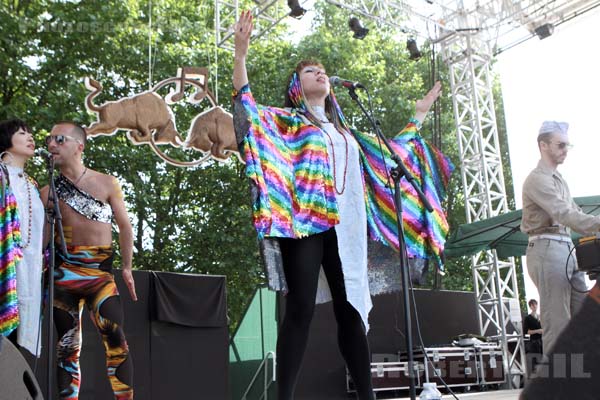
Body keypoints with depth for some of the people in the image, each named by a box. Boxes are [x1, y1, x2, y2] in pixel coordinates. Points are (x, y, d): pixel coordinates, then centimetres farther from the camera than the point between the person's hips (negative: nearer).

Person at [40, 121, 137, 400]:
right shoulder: (48, 192, 7)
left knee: (114, 336, -14)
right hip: (63, 272, 2)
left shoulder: (106, 184, 3)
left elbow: (124, 226, 7)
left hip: (100, 272, -2)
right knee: (67, 345, 5)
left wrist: (127, 268, 5)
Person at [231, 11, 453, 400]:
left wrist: (420, 113, 42)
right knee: (301, 308, -10)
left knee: (351, 309, 4)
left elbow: (392, 151, 35)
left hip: (345, 227, 5)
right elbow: (246, 106, -4)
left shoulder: (345, 131, 26)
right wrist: (241, 52, -15)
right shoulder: (286, 120, 12)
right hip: (304, 222, -4)